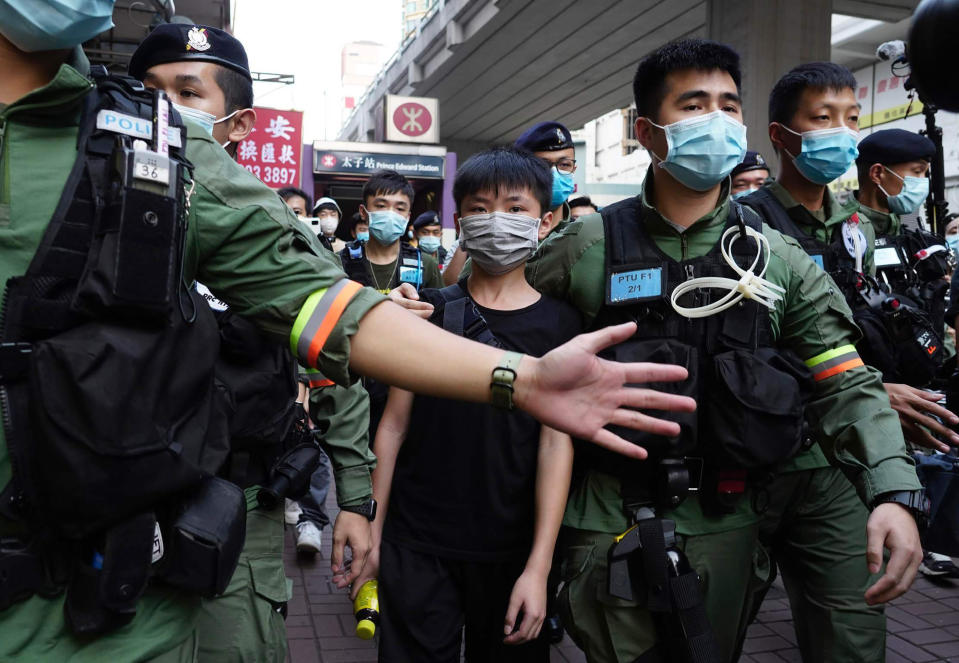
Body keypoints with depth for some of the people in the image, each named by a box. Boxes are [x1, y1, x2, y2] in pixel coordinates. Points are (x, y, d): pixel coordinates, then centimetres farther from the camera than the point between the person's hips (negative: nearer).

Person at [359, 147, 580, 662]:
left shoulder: (559, 324, -2)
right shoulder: (429, 310, 2)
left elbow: (557, 444, -6)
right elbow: (395, 424, 4)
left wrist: (539, 567, -11)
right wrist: (373, 534, 4)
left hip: (511, 553, 0)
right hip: (415, 551, 1)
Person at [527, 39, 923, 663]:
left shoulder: (779, 259, 0)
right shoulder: (585, 250, -7)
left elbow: (846, 387, -4)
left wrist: (894, 495, -18)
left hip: (728, 519, 3)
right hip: (613, 521, -2)